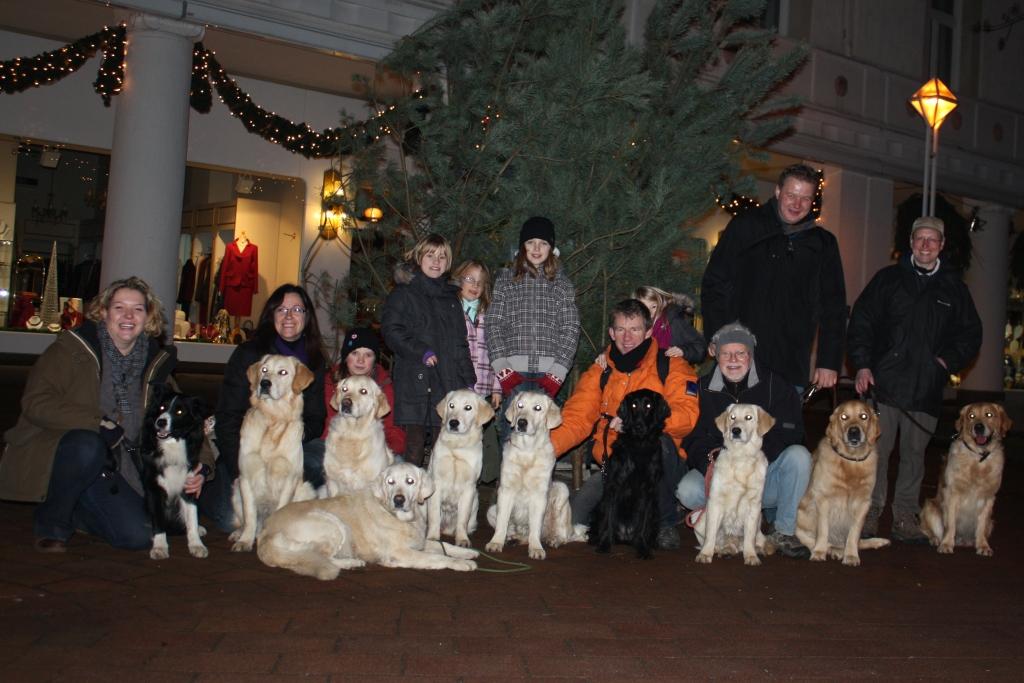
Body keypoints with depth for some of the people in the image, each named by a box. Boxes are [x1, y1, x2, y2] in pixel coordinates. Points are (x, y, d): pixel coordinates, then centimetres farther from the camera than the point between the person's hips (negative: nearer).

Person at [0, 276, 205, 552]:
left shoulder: (155, 362, 4)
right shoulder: (71, 349, -11)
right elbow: (35, 401, -20)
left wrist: (199, 465, -11)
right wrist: (98, 423, -28)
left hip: (107, 470, 5)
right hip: (50, 454, -4)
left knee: (140, 536, -12)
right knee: (87, 446, -38)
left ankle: (71, 511, 16)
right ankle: (50, 521, -10)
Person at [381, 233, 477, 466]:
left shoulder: (451, 298, 22)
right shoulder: (403, 293, 4)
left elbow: (460, 342, 23)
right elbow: (392, 331, -7)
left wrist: (468, 380, 15)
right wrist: (421, 352, -16)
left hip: (448, 381, 5)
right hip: (415, 379, -5)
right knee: (415, 441, -7)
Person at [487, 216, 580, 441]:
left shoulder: (562, 283, 13)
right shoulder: (506, 279, 13)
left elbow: (571, 329, 6)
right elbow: (493, 325, 6)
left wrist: (557, 372, -5)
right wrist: (502, 369, -5)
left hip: (548, 373, 0)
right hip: (513, 373, 0)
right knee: (511, 434, -7)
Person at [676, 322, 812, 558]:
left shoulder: (774, 384, -2)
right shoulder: (703, 388, 3)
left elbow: (791, 431, -11)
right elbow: (692, 438, 0)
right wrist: (709, 462, -23)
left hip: (767, 472, -1)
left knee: (799, 456, -29)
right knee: (687, 491, -26)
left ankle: (784, 533, -12)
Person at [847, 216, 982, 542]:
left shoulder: (953, 286, 10)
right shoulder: (888, 278, 5)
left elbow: (971, 332, 16)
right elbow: (861, 321, 3)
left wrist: (949, 361, 0)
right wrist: (862, 365, -6)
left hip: (926, 389, 2)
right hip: (884, 381, -2)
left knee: (915, 454, 9)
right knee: (877, 450, -2)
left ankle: (905, 519, 17)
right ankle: (869, 515, 7)